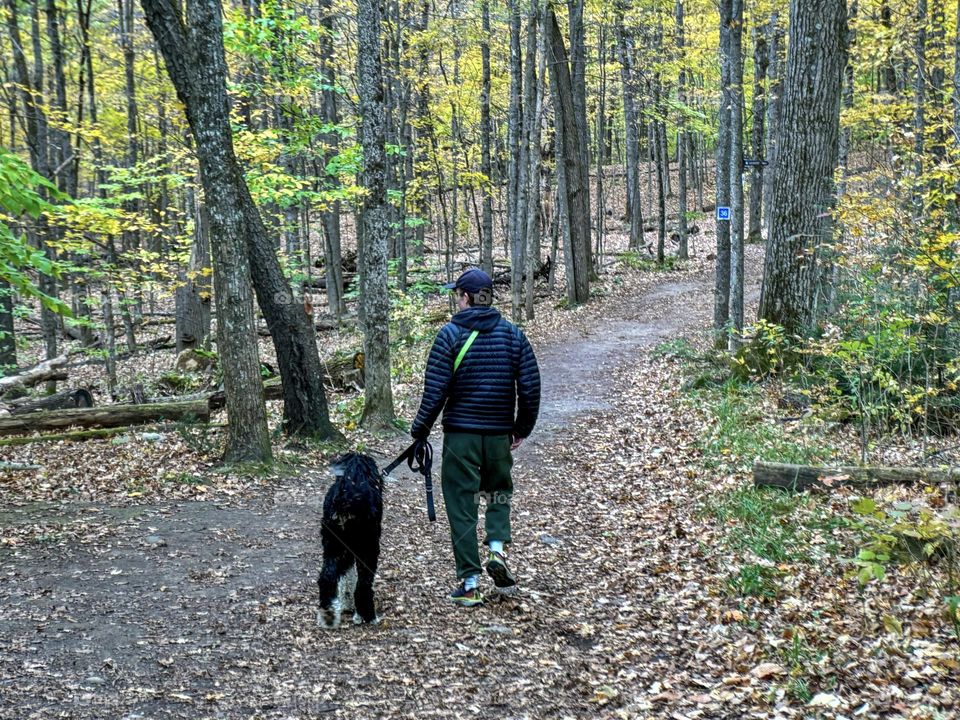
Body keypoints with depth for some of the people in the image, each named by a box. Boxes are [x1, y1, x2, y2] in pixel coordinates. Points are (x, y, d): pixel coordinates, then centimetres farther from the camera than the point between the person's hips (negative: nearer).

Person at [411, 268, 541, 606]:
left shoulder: (450, 334, -7)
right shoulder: (513, 334, 2)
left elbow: (435, 391, -11)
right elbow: (531, 388, 1)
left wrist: (420, 430, 2)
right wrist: (522, 429, 14)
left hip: (460, 435, -3)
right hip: (499, 435, 3)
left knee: (461, 505, 5)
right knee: (499, 493, 25)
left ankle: (470, 583, 5)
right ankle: (497, 548, 1)